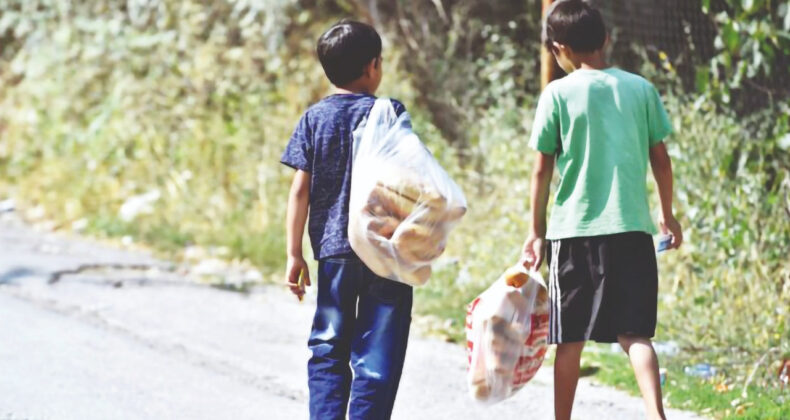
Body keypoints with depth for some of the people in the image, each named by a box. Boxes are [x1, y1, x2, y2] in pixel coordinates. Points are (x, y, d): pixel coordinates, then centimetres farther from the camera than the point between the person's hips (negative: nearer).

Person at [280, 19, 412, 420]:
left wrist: (294, 254, 3)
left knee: (328, 349, 13)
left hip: (333, 252, 2)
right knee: (377, 353, 1)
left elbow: (300, 190, 0)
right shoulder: (389, 112, -3)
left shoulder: (314, 118, 3)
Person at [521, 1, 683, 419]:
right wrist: (667, 214, 23)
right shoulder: (640, 88, 4)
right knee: (635, 333, 0)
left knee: (570, 340, 9)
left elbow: (542, 169, -1)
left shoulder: (558, 93, -3)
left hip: (574, 229, -2)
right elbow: (661, 159, 9)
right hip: (632, 228, 2)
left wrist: (537, 231, 9)